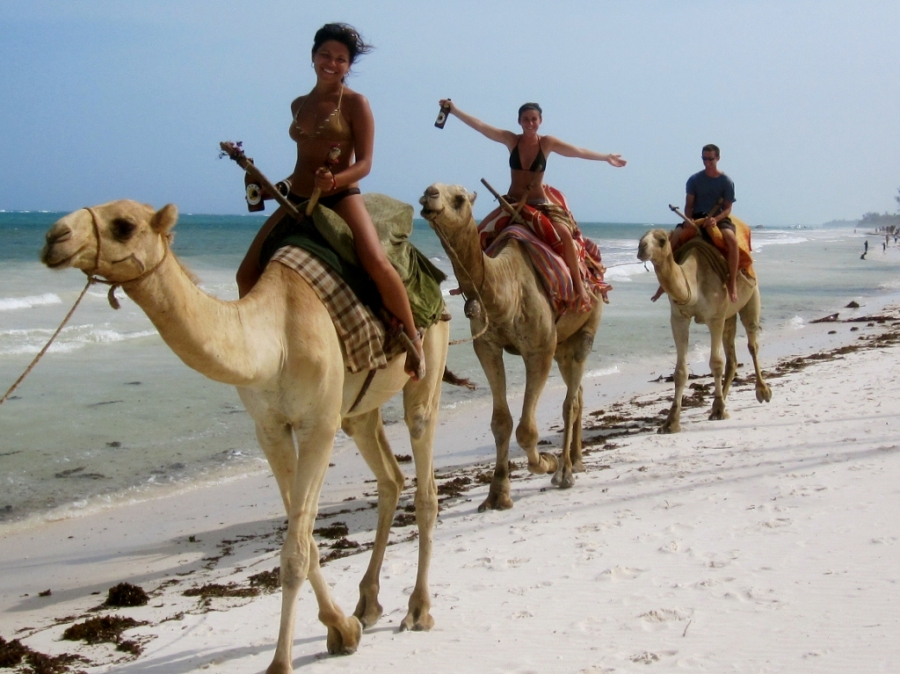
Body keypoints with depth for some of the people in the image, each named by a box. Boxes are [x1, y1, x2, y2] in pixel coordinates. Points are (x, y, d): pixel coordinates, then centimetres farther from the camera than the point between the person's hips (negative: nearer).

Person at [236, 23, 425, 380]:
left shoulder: (355, 103, -3)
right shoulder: (299, 105, 13)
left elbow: (364, 163, -10)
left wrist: (334, 180, -27)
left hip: (341, 197, -6)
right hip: (297, 199, 6)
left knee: (377, 263, -30)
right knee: (248, 274, -4)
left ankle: (413, 339, -16)